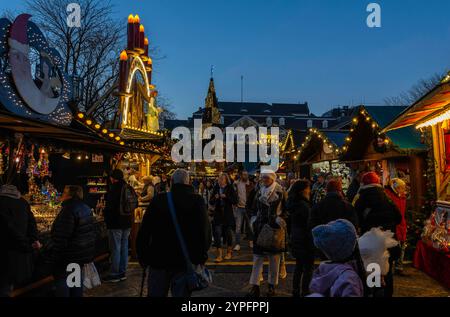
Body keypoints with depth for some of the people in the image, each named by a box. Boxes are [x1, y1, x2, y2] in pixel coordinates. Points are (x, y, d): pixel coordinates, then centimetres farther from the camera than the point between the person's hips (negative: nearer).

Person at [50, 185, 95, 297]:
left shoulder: (69, 210, -21)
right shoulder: (86, 208, 7)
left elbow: (62, 236, -22)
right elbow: (90, 230, 15)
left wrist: (55, 254, -13)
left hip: (70, 254, -9)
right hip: (83, 253, 9)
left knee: (61, 279, 4)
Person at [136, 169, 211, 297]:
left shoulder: (158, 199, -3)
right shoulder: (197, 201, -6)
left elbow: (144, 232, -1)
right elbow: (206, 232, -8)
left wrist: (142, 256, 8)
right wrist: (201, 256, 4)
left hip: (158, 259, 1)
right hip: (185, 262, -1)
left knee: (156, 293, 16)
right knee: (181, 293, 10)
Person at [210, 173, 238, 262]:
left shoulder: (230, 189, -2)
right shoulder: (216, 189, 6)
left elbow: (235, 201, -9)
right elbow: (211, 202, 9)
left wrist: (226, 197, -20)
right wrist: (215, 198, -12)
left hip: (228, 215, -2)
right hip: (218, 214, 2)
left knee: (228, 233, 9)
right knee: (217, 233, -7)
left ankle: (229, 252, 29)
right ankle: (219, 254, 0)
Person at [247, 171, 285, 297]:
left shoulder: (280, 192, -5)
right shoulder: (259, 192, 6)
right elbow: (254, 209, 12)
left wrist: (280, 221, -10)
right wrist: (254, 222, 5)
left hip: (274, 228, -3)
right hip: (260, 228, 3)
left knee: (274, 257, 8)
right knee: (257, 256, 2)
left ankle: (272, 286, 23)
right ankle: (255, 287, 8)